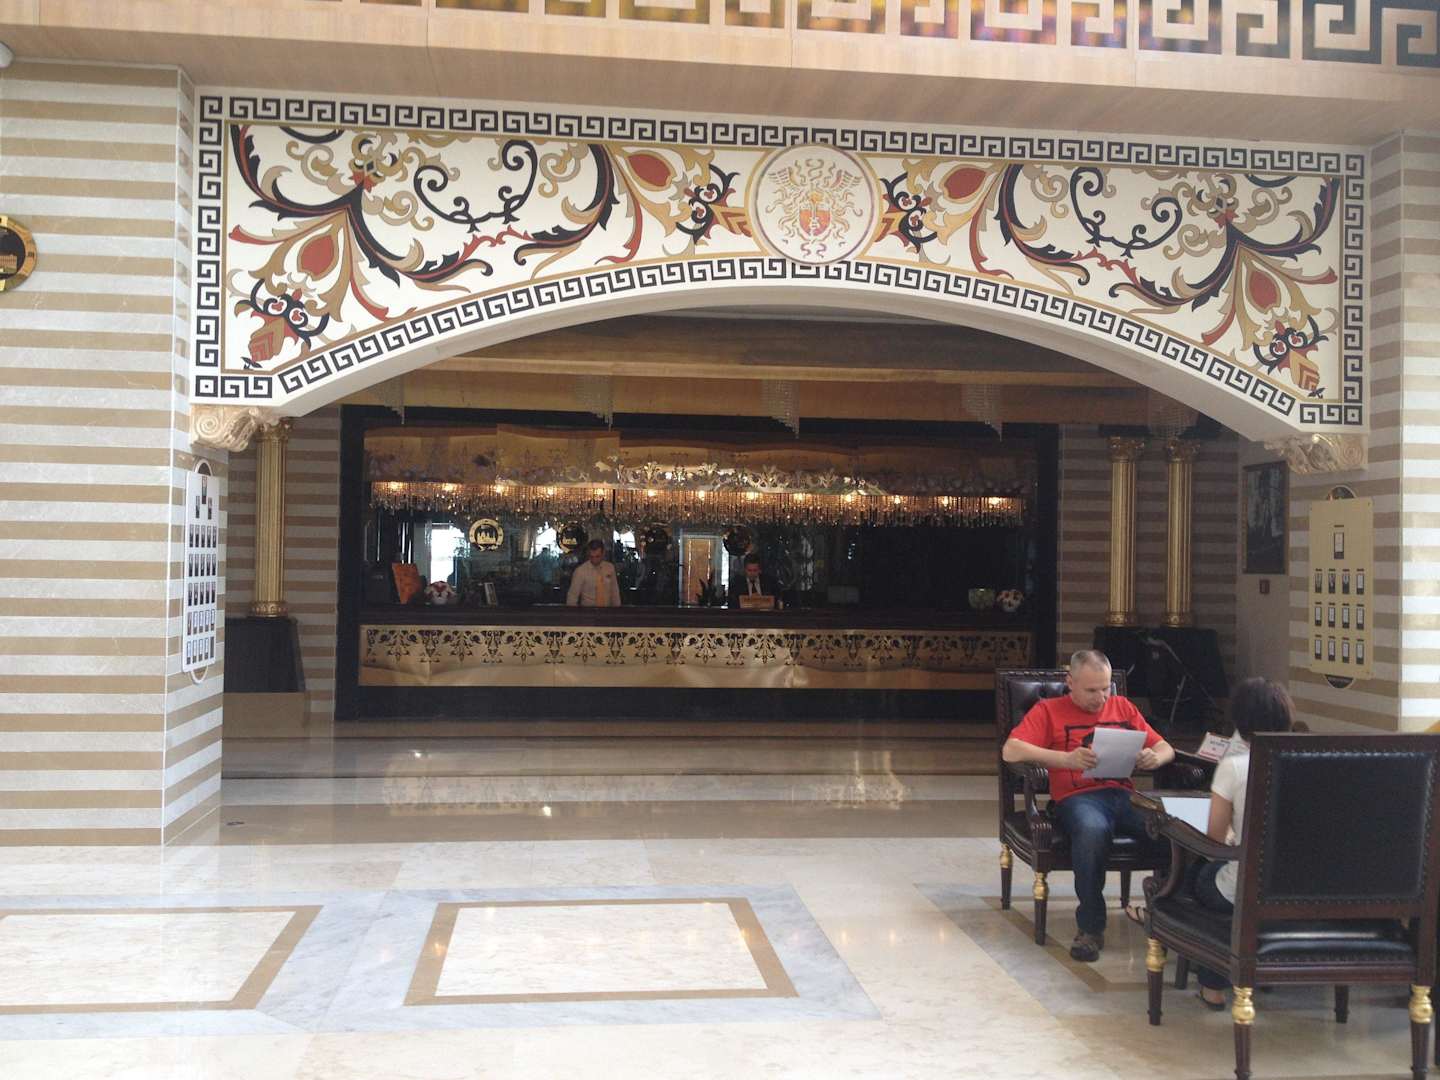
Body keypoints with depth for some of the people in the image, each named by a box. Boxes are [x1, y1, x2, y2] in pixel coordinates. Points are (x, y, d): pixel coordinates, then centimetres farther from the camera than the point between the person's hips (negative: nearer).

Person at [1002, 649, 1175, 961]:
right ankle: (1090, 927, -24)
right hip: (1076, 796, -3)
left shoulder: (1123, 707, 25)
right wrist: (1066, 759, -19)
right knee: (1093, 829, -40)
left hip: (1123, 794, 3)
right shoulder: (1049, 710, 12)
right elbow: (1010, 750, -3)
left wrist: (1155, 758, -3)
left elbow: (1165, 748, 24)